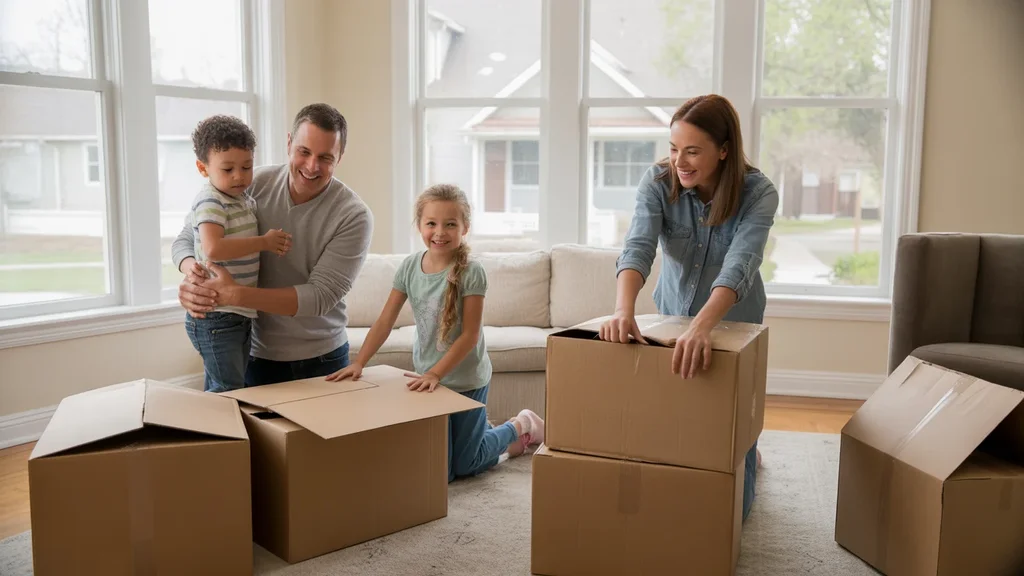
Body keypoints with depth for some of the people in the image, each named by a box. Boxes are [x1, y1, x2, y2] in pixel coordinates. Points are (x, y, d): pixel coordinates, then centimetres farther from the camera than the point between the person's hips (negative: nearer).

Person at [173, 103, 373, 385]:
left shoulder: (354, 216, -16)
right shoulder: (253, 185, -9)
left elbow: (322, 295, -22)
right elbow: (187, 239, 0)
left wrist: (235, 295, -32)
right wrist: (192, 273, -24)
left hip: (321, 359, -1)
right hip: (255, 354, 1)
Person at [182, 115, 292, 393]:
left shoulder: (246, 201, 11)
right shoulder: (210, 202, -14)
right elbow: (213, 248, -31)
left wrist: (277, 238, 10)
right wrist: (264, 242, -22)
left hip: (242, 315, 9)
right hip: (216, 316, -9)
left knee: (217, 389, 17)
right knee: (228, 391, -7)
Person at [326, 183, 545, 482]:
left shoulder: (470, 272, -18)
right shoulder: (409, 266, -4)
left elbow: (470, 335, -18)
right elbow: (385, 321, -2)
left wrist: (435, 373, -24)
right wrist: (358, 362, -11)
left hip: (466, 381, -5)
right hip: (428, 378, 5)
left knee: (460, 466, 6)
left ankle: (520, 427, 28)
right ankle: (485, 430, 36)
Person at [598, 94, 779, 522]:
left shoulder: (758, 193, -21)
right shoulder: (658, 183, -15)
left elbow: (738, 267, -37)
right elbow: (637, 247, -32)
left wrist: (701, 328, -56)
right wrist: (623, 311, -52)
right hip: (671, 325, 2)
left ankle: (747, 455, 39)